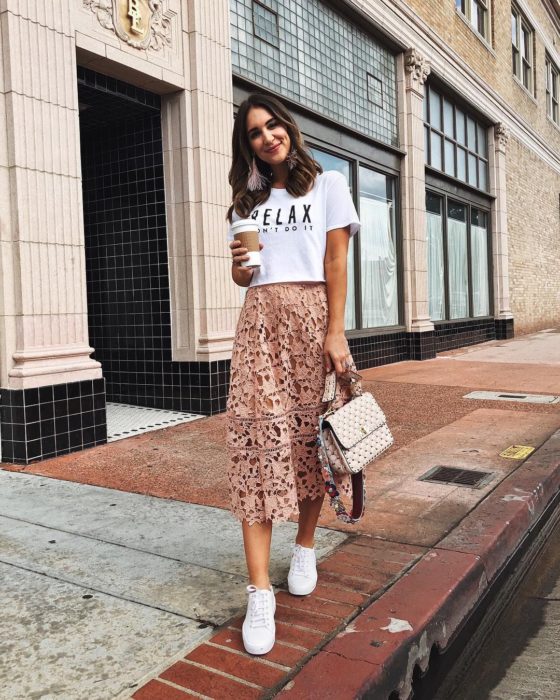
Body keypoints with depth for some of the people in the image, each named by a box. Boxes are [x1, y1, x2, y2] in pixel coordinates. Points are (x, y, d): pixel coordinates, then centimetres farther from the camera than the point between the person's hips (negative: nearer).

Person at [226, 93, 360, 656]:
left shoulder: (327, 184, 10)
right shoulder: (248, 199, 21)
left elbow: (336, 263, 0)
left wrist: (335, 333, -10)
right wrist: (239, 264, -4)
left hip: (311, 315, -2)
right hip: (259, 320, 3)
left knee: (309, 435, 0)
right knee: (256, 438, -10)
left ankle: (305, 547, 24)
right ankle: (260, 592, -9)